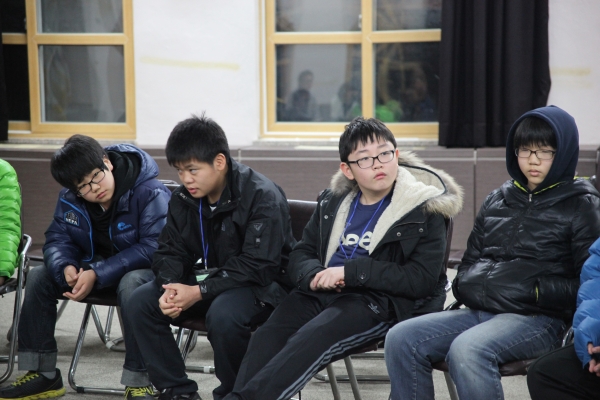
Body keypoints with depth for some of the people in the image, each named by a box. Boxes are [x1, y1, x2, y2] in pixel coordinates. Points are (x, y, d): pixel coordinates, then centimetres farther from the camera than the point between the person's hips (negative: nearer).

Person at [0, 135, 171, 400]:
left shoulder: (151, 193, -24)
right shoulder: (69, 199, -3)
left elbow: (152, 248, -28)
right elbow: (57, 239, 0)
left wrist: (97, 275, -35)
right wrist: (65, 267, -26)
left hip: (140, 269, -6)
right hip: (92, 267, 6)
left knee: (132, 284, -40)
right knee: (38, 277, -10)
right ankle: (42, 374, -2)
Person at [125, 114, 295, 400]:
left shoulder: (263, 197, -20)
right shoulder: (183, 199, 2)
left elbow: (257, 266, -24)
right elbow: (170, 251, 6)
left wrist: (199, 292, -29)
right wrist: (170, 287, -18)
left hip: (260, 285, -7)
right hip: (206, 277, 7)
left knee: (223, 314, -38)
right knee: (140, 303, -13)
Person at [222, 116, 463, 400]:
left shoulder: (424, 209, -2)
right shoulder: (333, 202, 15)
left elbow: (422, 280, -11)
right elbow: (301, 254, 20)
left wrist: (350, 271, -15)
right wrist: (314, 275, -7)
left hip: (382, 302, -5)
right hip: (323, 292, 6)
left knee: (312, 338, -33)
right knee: (269, 335, -24)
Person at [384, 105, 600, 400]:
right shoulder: (497, 200, 20)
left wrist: (535, 290, -13)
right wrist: (464, 284, 7)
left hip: (538, 319, -6)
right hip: (478, 309, 6)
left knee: (466, 350, -35)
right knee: (401, 338, -17)